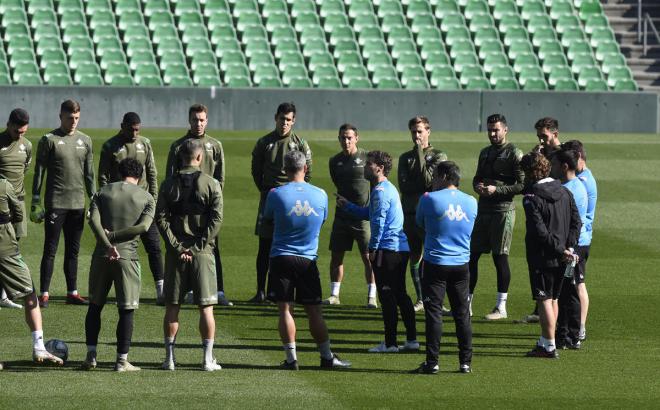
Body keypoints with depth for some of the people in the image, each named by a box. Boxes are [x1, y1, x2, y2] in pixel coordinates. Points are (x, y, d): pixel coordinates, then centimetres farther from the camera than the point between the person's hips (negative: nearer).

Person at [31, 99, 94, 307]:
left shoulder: (85, 141, 11)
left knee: (73, 251, 9)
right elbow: (39, 172, -2)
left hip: (77, 204, 4)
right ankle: (44, 293, -1)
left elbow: (89, 173, 15)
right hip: (56, 203, -4)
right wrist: (36, 202, -7)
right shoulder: (49, 140, -3)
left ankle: (72, 292, 14)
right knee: (50, 249, -3)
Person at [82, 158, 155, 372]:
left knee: (95, 305, 15)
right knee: (126, 310, 3)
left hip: (102, 256, 2)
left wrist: (108, 245, -17)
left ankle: (91, 356, 12)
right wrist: (113, 236, -7)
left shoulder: (103, 192, 9)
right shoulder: (146, 198, 4)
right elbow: (143, 227, -10)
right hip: (127, 257, -2)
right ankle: (122, 360, 1)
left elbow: (93, 220, -8)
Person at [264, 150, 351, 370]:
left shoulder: (276, 194, -7)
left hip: (281, 258, -2)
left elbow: (267, 219, 9)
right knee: (314, 311, 9)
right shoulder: (320, 195, -1)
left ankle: (291, 358, -3)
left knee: (285, 310, 1)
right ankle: (327, 356, 13)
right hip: (308, 259, 2)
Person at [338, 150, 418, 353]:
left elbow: (378, 222, -18)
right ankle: (411, 339, 16)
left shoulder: (381, 191, -13)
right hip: (401, 248, 10)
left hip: (387, 249, -10)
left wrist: (373, 248, -13)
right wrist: (347, 205, 24)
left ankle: (390, 343, -2)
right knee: (400, 294, 15)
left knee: (387, 296, -5)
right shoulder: (389, 188, 18)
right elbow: (370, 214, 28)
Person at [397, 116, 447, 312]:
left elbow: (427, 180, -10)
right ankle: (421, 299, 16)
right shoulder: (405, 158, 17)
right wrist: (423, 188, -11)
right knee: (415, 258, 8)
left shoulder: (438, 156, 5)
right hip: (410, 213, 4)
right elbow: (403, 185, 3)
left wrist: (420, 153, -7)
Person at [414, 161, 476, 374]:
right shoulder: (471, 202, 3)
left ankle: (432, 362, -1)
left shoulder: (430, 199, -9)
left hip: (436, 263, -4)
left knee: (434, 313, 0)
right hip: (462, 265, 4)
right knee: (462, 313, 9)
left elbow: (420, 223, 7)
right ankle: (466, 362, 11)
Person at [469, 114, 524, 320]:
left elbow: (522, 185, -11)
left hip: (503, 211, -7)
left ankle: (501, 307, 2)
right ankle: (466, 303, 13)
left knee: (500, 257, -4)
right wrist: (478, 186, 2)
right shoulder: (485, 152, 17)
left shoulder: (514, 154, -6)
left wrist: (496, 190, -17)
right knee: (472, 254, 6)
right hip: (483, 210, 7)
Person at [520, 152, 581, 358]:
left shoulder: (531, 198, -16)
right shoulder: (564, 192, 6)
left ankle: (549, 347, 0)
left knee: (544, 300, -1)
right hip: (561, 259, 7)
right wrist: (568, 247, -2)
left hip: (541, 257, -7)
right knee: (553, 299, 16)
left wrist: (561, 250, -16)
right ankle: (545, 342, 24)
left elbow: (540, 231, -22)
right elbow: (576, 221, 4)